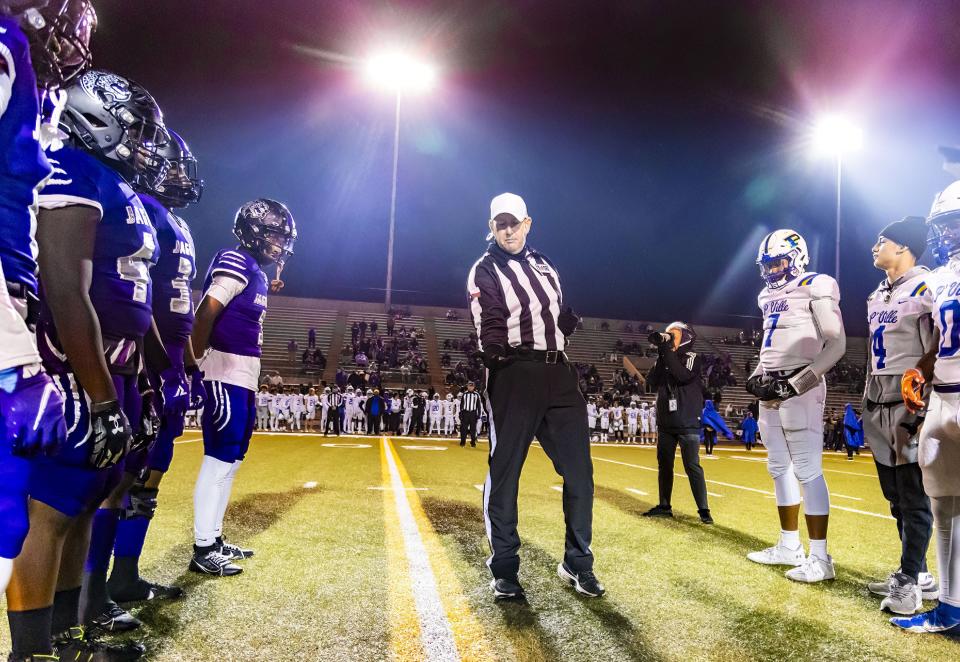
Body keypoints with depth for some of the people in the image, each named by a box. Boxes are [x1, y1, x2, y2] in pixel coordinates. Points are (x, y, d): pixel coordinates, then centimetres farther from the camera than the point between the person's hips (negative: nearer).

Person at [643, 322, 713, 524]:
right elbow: (651, 382, -1)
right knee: (664, 465, 11)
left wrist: (668, 352, -20)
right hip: (666, 423, 6)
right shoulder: (664, 359, 11)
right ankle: (664, 506, 21)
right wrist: (660, 356, -9)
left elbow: (684, 376, -23)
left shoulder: (693, 358, -3)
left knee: (692, 466, -8)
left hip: (688, 424, -6)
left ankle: (703, 509, -1)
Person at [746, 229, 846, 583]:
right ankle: (789, 546, 23)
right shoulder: (769, 295, 17)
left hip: (799, 389, -8)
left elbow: (836, 345, -13)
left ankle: (819, 557, 0)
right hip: (771, 390, 8)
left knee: (807, 470, -7)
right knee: (780, 468, 12)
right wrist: (757, 375, 7)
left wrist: (796, 383, -18)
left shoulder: (815, 287, -7)